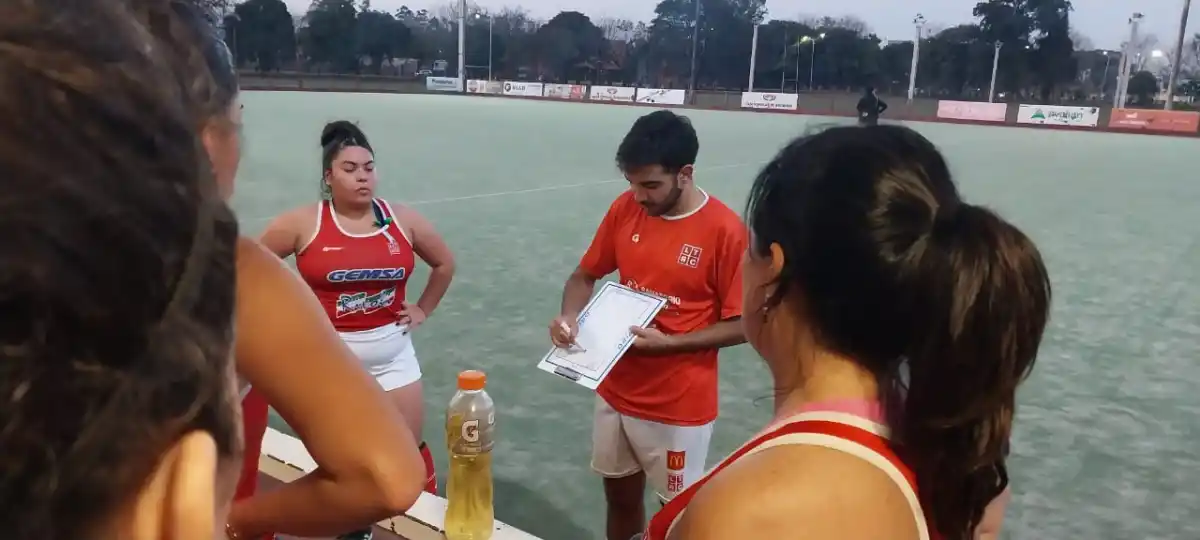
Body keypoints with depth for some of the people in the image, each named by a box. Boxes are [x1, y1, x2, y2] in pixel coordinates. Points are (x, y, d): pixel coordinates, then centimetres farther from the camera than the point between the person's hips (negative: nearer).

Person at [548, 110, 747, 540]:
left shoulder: (725, 230, -18)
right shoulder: (624, 209, -4)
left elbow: (740, 324, -13)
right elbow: (585, 276, 8)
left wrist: (668, 343, -24)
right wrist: (570, 317, -13)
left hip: (680, 405, -4)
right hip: (616, 391, 5)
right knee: (620, 496, 21)